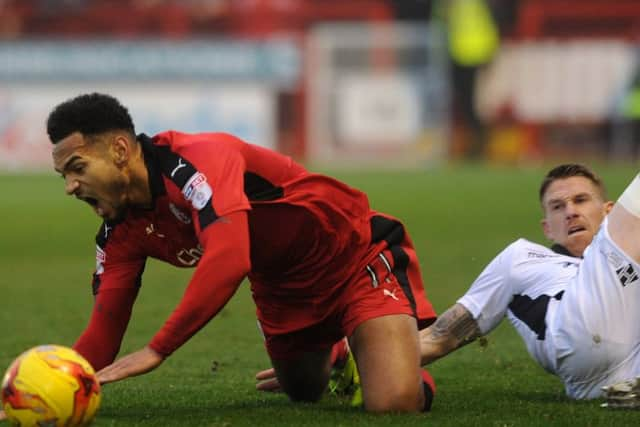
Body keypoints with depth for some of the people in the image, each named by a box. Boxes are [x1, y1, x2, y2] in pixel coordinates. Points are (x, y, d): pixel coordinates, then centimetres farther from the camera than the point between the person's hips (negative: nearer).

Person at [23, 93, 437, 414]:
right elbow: (104, 330, -7)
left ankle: (408, 358, 13)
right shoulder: (121, 232, -8)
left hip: (357, 253, -8)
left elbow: (228, 259, -46)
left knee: (395, 403, -22)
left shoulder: (196, 159, -33)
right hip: (281, 287, 8)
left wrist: (156, 351, -46)